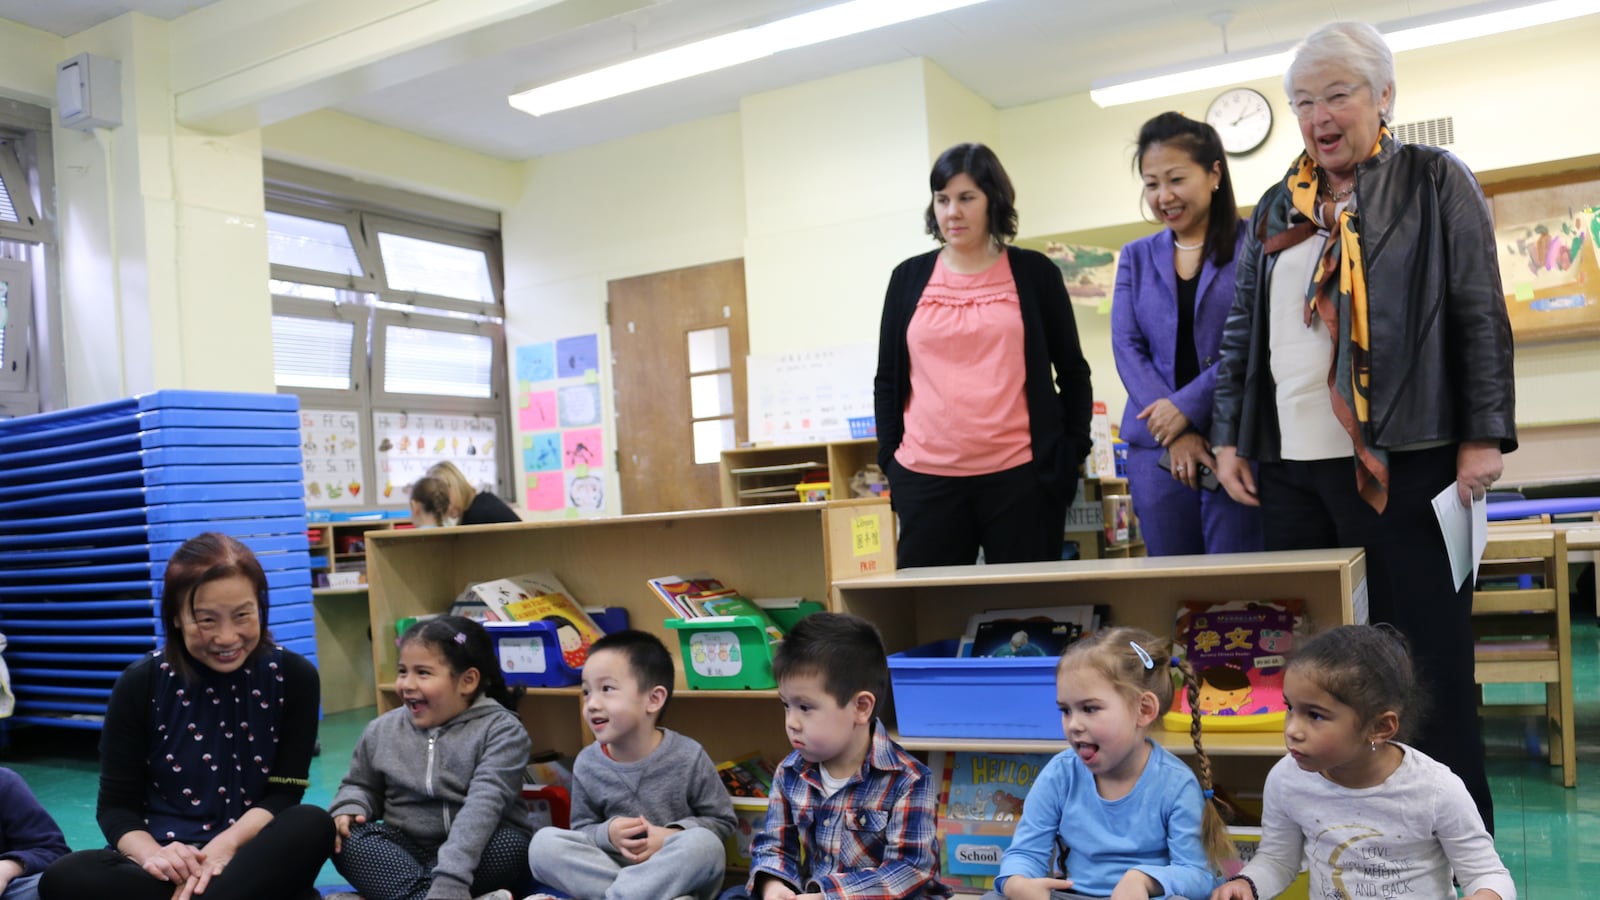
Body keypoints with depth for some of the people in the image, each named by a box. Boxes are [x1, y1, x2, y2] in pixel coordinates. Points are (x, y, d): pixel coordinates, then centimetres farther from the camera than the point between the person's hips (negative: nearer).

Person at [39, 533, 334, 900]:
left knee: (313, 825, -33)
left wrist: (226, 845, -25)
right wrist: (153, 855, -23)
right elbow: (116, 805, -1)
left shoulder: (294, 677, -4)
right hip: (171, 860, 1)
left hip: (254, 860, -1)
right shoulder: (140, 684, -3)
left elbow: (283, 794, -6)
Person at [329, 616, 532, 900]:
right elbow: (360, 786, 17)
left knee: (511, 845, -33)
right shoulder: (382, 730, 4)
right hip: (403, 852, 4)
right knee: (343, 838, -20)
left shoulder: (500, 729, -11)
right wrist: (348, 810, -8)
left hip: (476, 850, -3)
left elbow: (483, 803, -23)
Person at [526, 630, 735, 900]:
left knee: (704, 844, -35)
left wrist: (673, 835, -18)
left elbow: (722, 820, -1)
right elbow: (581, 829, 7)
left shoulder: (688, 757, -10)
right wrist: (607, 833, -16)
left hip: (679, 875, -3)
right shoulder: (587, 764, -2)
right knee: (544, 842, -20)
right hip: (605, 867, 3)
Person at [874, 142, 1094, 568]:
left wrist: (1071, 452, 2)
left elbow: (1072, 370, 9)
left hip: (1020, 476, -1)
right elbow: (888, 379, 12)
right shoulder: (908, 278, 9)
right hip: (926, 479, 2)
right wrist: (890, 460, 5)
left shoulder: (1034, 272, 5)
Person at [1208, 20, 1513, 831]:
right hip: (1289, 464, 5)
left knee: (1425, 652, 0)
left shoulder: (1435, 181, 4)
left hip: (1400, 461, -4)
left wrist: (1483, 436, -8)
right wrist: (1228, 437, 10)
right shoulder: (1278, 207, 15)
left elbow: (1481, 314, -2)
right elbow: (1241, 332, 16)